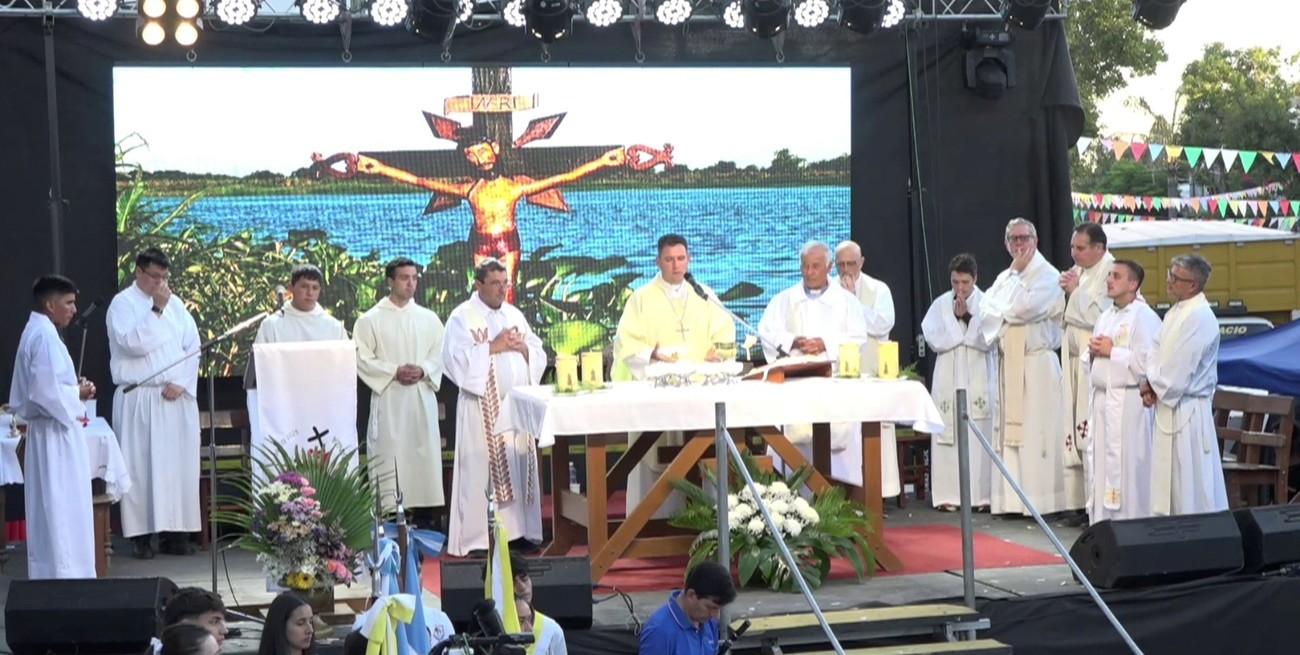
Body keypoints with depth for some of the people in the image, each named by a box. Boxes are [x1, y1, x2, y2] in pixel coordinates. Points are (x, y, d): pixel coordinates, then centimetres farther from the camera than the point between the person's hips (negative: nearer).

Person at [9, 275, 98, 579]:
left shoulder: (34, 334, 15)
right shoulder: (45, 336, -16)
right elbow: (46, 391, -25)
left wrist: (73, 392, 8)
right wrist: (77, 395, -10)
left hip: (46, 433, 10)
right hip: (56, 435, -10)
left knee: (49, 511, 12)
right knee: (62, 511, -7)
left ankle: (47, 577, 17)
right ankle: (64, 576, -5)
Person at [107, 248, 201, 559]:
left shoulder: (175, 303, 13)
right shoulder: (123, 304, -1)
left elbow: (193, 346, 8)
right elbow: (133, 343, -16)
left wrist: (181, 382, -5)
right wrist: (156, 310, -15)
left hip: (177, 398, 4)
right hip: (138, 399, -4)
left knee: (179, 463, 2)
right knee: (141, 465, -4)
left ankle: (175, 532, 6)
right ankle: (141, 534, -1)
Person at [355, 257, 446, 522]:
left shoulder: (429, 319, 11)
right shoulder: (370, 320, 1)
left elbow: (439, 355, 8)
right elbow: (362, 358, -4)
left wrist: (422, 371, -12)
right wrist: (394, 372, -16)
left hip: (422, 398, 3)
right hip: (388, 400, -3)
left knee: (424, 455, 4)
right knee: (389, 457, -6)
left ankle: (424, 524, 10)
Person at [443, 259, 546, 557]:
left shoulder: (515, 315, 15)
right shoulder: (462, 317, -3)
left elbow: (539, 355, 15)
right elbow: (456, 358, -15)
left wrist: (523, 347, -6)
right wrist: (493, 347, -16)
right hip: (482, 409, -6)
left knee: (519, 467, 6)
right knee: (480, 471, -6)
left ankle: (519, 530, 13)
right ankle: (477, 539, -3)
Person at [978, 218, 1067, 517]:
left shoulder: (1047, 275, -3)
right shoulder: (1004, 278, 18)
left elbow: (1024, 307, -17)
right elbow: (985, 313, 10)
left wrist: (1017, 272, -5)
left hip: (1037, 363, -7)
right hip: (1009, 363, 7)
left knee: (1036, 430, -9)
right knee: (1010, 428, 4)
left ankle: (1040, 499, -8)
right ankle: (1013, 500, 7)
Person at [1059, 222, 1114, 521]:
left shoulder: (1111, 272, -10)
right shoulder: (1077, 272, 16)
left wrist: (1077, 292, -13)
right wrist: (1065, 293, 4)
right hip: (1075, 361, 8)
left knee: (1094, 431, -11)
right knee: (1077, 429, 7)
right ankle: (1083, 500, 12)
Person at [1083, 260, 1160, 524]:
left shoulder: (1144, 317, -10)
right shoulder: (1106, 316, 17)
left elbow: (1146, 363, -21)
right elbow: (1088, 360, 24)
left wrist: (1111, 351, -13)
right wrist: (1092, 351, 1)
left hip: (1128, 403, -9)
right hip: (1102, 398, 9)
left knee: (1126, 470, -8)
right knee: (1100, 466, 10)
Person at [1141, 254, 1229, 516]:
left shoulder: (1199, 317, -19)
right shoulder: (1176, 312, 10)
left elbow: (1177, 370, -21)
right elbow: (1156, 350, 14)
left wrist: (1152, 387, -4)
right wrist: (1151, 384, -3)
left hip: (1187, 411, -9)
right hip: (1169, 407, 9)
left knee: (1191, 489, -3)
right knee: (1168, 483, 15)